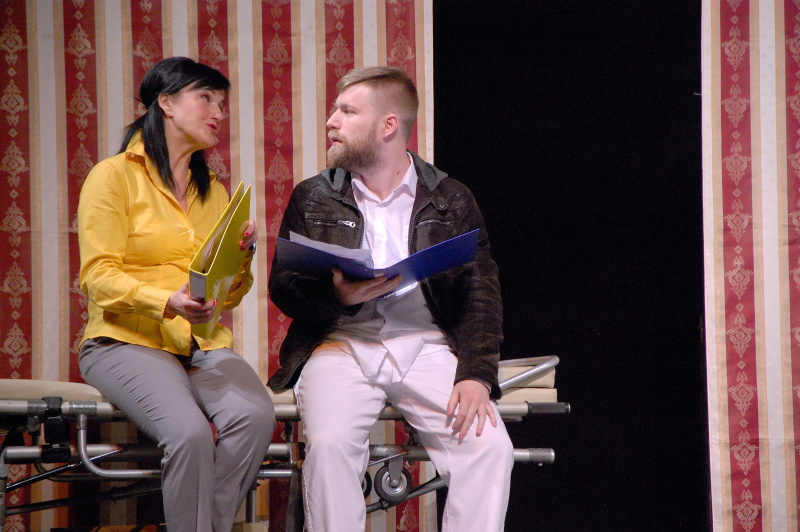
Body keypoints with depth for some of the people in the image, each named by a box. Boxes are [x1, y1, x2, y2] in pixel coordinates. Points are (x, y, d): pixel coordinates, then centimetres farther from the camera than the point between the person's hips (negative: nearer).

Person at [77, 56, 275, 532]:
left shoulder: (214, 191, 22)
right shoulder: (115, 176, 2)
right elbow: (99, 276, -8)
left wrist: (242, 257, -1)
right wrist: (167, 302, -24)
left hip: (204, 345, 5)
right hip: (129, 340, -5)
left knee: (255, 415, -28)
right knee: (189, 431, -34)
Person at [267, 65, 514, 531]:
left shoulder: (451, 201, 11)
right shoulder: (313, 199, 14)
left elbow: (480, 293, 3)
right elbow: (282, 286, 8)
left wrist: (476, 374, -14)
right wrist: (337, 295, -14)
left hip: (426, 343, 0)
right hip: (342, 340, 0)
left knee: (490, 446, -25)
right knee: (329, 443, -31)